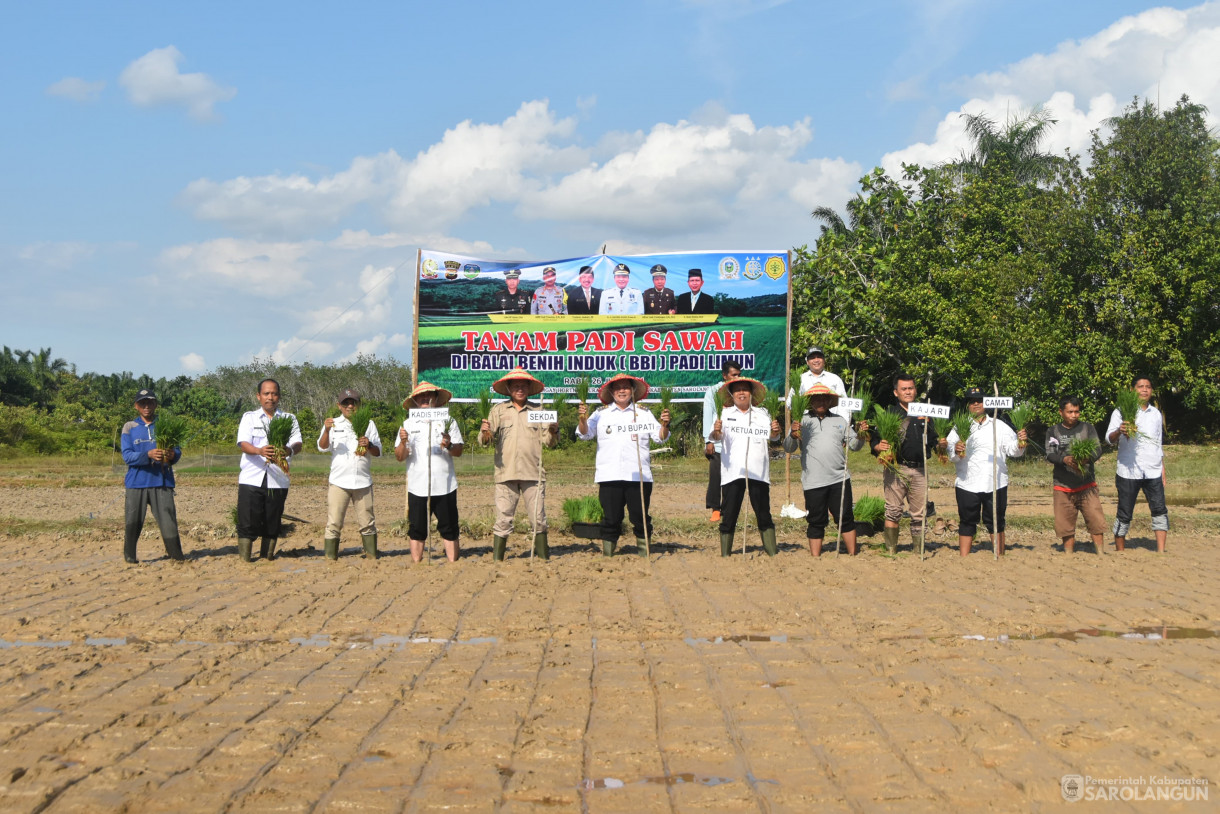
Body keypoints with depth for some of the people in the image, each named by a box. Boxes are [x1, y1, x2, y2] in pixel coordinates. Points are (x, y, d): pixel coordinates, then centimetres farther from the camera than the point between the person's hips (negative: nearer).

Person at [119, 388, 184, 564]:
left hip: (162, 483, 0)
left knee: (168, 519, -7)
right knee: (133, 522, 0)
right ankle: (129, 556, 13)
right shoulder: (130, 427, 8)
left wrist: (173, 455, -16)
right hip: (136, 483, 0)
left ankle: (177, 556, -5)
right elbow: (127, 456, -3)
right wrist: (148, 455, -20)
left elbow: (177, 451, 9)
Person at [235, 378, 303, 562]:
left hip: (278, 480, 2)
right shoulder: (249, 417, 9)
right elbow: (243, 444, -6)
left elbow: (298, 443, 0)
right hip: (251, 479, -1)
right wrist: (260, 451, -28)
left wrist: (289, 450, -25)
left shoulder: (289, 419, 13)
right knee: (247, 523, -5)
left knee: (272, 524, 5)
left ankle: (267, 559, 16)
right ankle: (244, 561, 1)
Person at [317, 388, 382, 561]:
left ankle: (372, 556, 13)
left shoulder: (368, 424, 12)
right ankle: (330, 558, 1)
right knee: (333, 524, -4)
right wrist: (326, 431, -25)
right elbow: (322, 447, -6)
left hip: (363, 482, 2)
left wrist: (368, 445, -14)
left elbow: (378, 452, 9)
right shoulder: (333, 424, 8)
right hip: (339, 482, -2)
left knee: (367, 523, 5)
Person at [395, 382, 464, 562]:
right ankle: (416, 559, 15)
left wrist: (449, 445, -19)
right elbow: (399, 456, 2)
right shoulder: (408, 424, 8)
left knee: (449, 527, 3)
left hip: (444, 486, 0)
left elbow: (459, 451, 1)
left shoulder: (447, 421, 7)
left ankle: (452, 555, 18)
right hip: (417, 487, 1)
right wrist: (403, 442, -17)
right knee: (416, 529, 5)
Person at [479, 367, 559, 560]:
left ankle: (544, 558, 7)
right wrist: (484, 432, -17)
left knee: (539, 519, 0)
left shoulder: (538, 410, 12)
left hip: (533, 473, 0)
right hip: (506, 473, 0)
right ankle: (496, 560, 3)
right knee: (503, 520, -2)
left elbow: (548, 441, 7)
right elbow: (485, 441, 6)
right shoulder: (498, 410, 11)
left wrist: (553, 432, -15)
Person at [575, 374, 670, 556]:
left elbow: (660, 436, 4)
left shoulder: (644, 413, 11)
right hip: (609, 476, 0)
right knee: (611, 518, 1)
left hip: (639, 475, 0)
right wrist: (582, 420, -19)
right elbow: (585, 434, 1)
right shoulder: (601, 414, 10)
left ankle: (644, 553, 12)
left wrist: (665, 425, -17)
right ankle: (607, 554, 9)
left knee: (640, 517, 2)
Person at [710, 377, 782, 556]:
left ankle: (772, 552, 5)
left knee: (764, 514, 3)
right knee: (729, 515, -2)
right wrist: (716, 431, -30)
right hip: (733, 472, -1)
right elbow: (716, 437, -6)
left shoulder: (762, 414, 15)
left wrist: (775, 430, -20)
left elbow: (772, 437, 3)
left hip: (758, 472, 2)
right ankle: (725, 553, 3)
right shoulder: (725, 414, 9)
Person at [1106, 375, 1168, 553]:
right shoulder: (1122, 412, 0)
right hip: (1128, 471, -4)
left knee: (1160, 509, -8)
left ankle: (1161, 551, -8)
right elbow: (1109, 438, -11)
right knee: (1124, 513, 1)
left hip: (1153, 472, 4)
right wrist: (1119, 431, -34)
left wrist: (1162, 468, 17)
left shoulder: (1156, 414, 15)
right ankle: (1120, 552, 10)